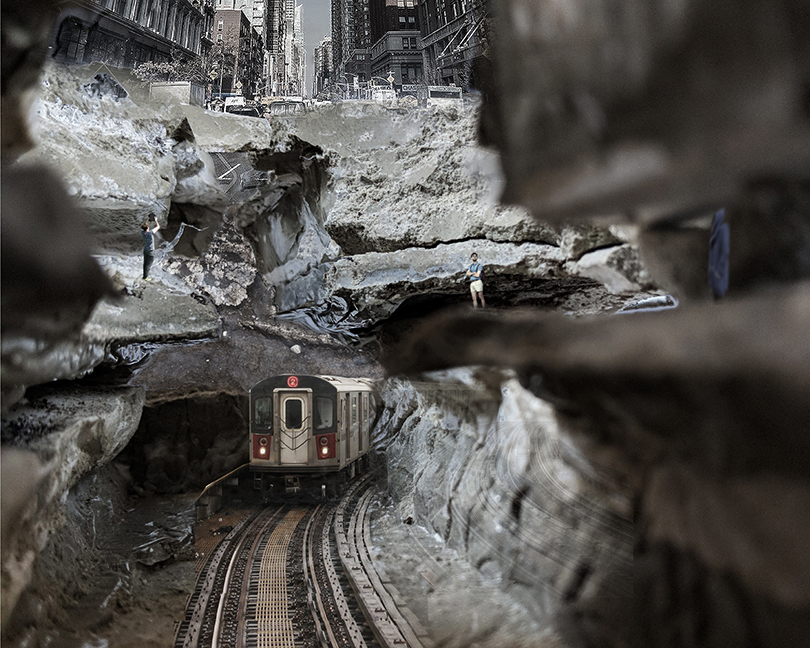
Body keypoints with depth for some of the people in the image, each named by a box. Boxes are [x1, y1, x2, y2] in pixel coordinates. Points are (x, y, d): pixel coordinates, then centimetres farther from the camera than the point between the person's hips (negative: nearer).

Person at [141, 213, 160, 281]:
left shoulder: (142, 233, -14)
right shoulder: (150, 232, -31)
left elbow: (145, 228, 11)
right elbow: (158, 227, -19)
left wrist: (147, 220, 11)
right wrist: (155, 220, -3)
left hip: (145, 250, 6)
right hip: (150, 251, -6)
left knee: (145, 263, 18)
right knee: (148, 264, 4)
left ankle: (145, 275, 28)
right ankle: (145, 277, 10)